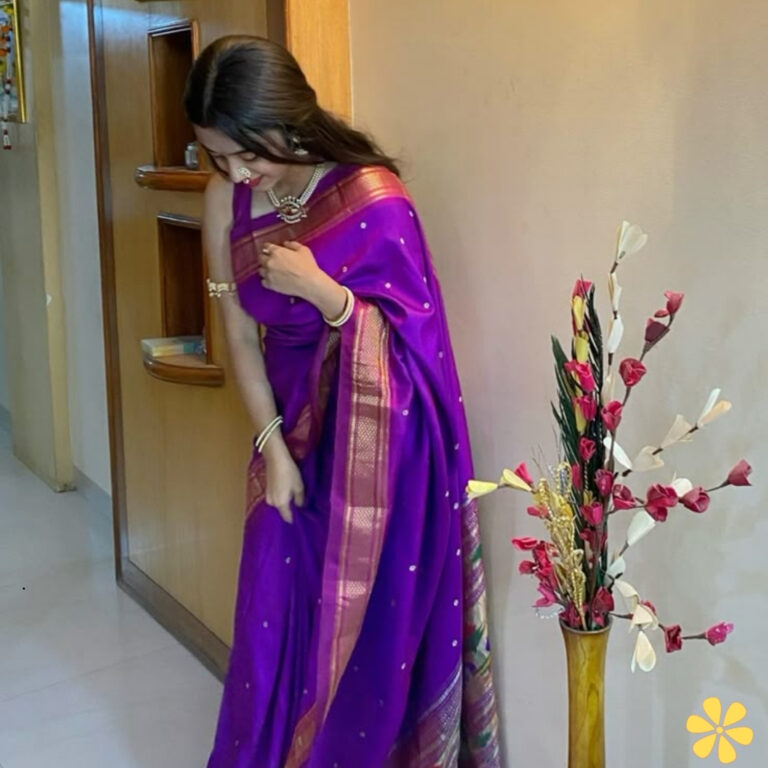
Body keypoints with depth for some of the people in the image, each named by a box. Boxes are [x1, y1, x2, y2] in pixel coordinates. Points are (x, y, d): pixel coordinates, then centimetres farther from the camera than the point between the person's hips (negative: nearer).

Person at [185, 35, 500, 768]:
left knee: (365, 622, 5)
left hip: (377, 445, -4)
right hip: (293, 426, 4)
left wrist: (319, 289, -28)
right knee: (276, 613, 12)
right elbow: (241, 335, 0)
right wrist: (272, 447, -5)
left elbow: (410, 336, -15)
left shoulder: (372, 197, -19)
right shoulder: (226, 201, -5)